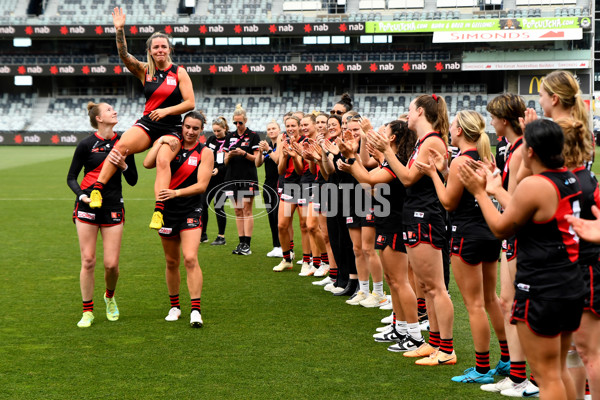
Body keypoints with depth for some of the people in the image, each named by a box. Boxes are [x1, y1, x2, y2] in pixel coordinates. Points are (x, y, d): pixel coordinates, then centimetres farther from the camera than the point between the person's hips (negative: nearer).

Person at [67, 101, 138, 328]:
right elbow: (71, 177, 3)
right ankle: (88, 311, 10)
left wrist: (123, 165, -11)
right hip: (87, 207, -2)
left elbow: (133, 181, 8)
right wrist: (81, 195, -14)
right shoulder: (87, 144, -3)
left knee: (111, 264, -2)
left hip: (113, 207, 2)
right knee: (88, 261, -3)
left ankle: (110, 296, 29)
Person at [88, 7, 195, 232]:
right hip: (146, 124, 2)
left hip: (171, 128, -2)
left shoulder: (179, 72, 4)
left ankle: (159, 210, -38)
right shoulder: (144, 71, 9)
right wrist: (119, 30, -19)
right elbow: (124, 56, -7)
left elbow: (190, 103, -1)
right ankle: (97, 190, -26)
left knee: (163, 160, -31)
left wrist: (166, 110, -13)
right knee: (121, 146, -28)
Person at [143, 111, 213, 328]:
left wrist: (176, 192, -22)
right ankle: (174, 306, 26)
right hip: (167, 210, 3)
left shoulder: (205, 153, -3)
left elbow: (201, 185, -11)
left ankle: (196, 310, -14)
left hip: (191, 211, -3)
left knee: (190, 259, -17)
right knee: (171, 262, 11)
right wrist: (161, 142, -10)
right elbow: (148, 163, -11)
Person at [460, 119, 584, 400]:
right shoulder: (570, 179, 6)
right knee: (560, 370, 20)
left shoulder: (533, 186, -18)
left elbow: (500, 228, -8)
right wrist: (496, 189, 23)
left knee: (546, 375, 0)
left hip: (541, 290, -9)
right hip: (571, 284, 9)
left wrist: (479, 192, 1)